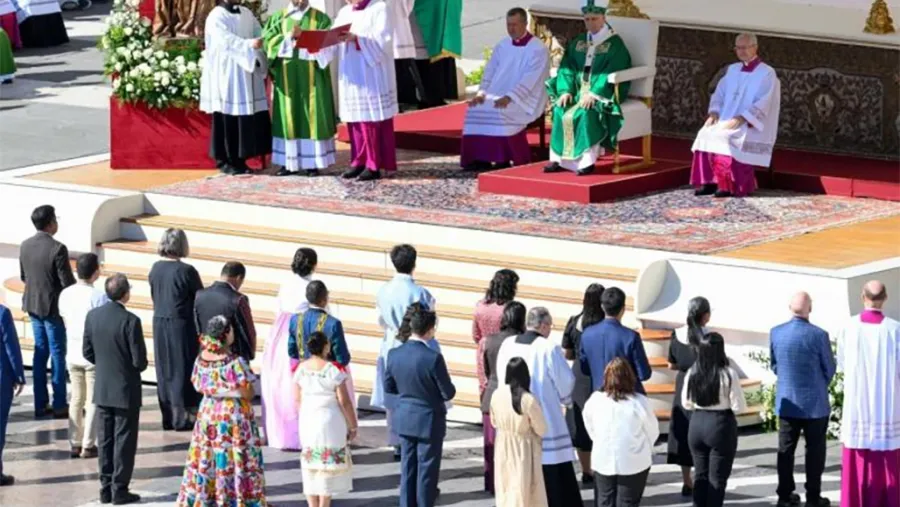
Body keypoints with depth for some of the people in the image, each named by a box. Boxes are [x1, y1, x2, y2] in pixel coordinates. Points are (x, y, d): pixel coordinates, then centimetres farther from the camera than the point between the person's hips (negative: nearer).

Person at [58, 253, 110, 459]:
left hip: (73, 354, 5)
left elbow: (66, 321, 10)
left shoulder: (66, 294, 0)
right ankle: (88, 445, 6)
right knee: (93, 401, 4)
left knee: (76, 399, 14)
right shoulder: (99, 296, -18)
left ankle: (74, 444, 15)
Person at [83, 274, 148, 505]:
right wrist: (137, 367, 5)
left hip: (102, 390, 5)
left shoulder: (93, 316, -4)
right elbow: (140, 360, -17)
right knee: (124, 441, 4)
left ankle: (106, 488, 17)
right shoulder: (130, 321, -20)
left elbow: (87, 352, 3)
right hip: (126, 390, -5)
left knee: (105, 440, 13)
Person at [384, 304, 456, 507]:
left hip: (404, 419, 5)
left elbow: (388, 387, 4)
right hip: (429, 421, -5)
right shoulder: (433, 359, -24)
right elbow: (448, 393, -17)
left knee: (408, 467, 15)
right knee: (427, 470, 7)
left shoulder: (394, 354, -7)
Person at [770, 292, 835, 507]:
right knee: (815, 450, 7)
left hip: (787, 402, 4)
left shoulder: (776, 333, -6)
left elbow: (774, 366, 6)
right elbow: (829, 369, -6)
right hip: (815, 402, -4)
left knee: (786, 450, 13)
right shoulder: (818, 335, -17)